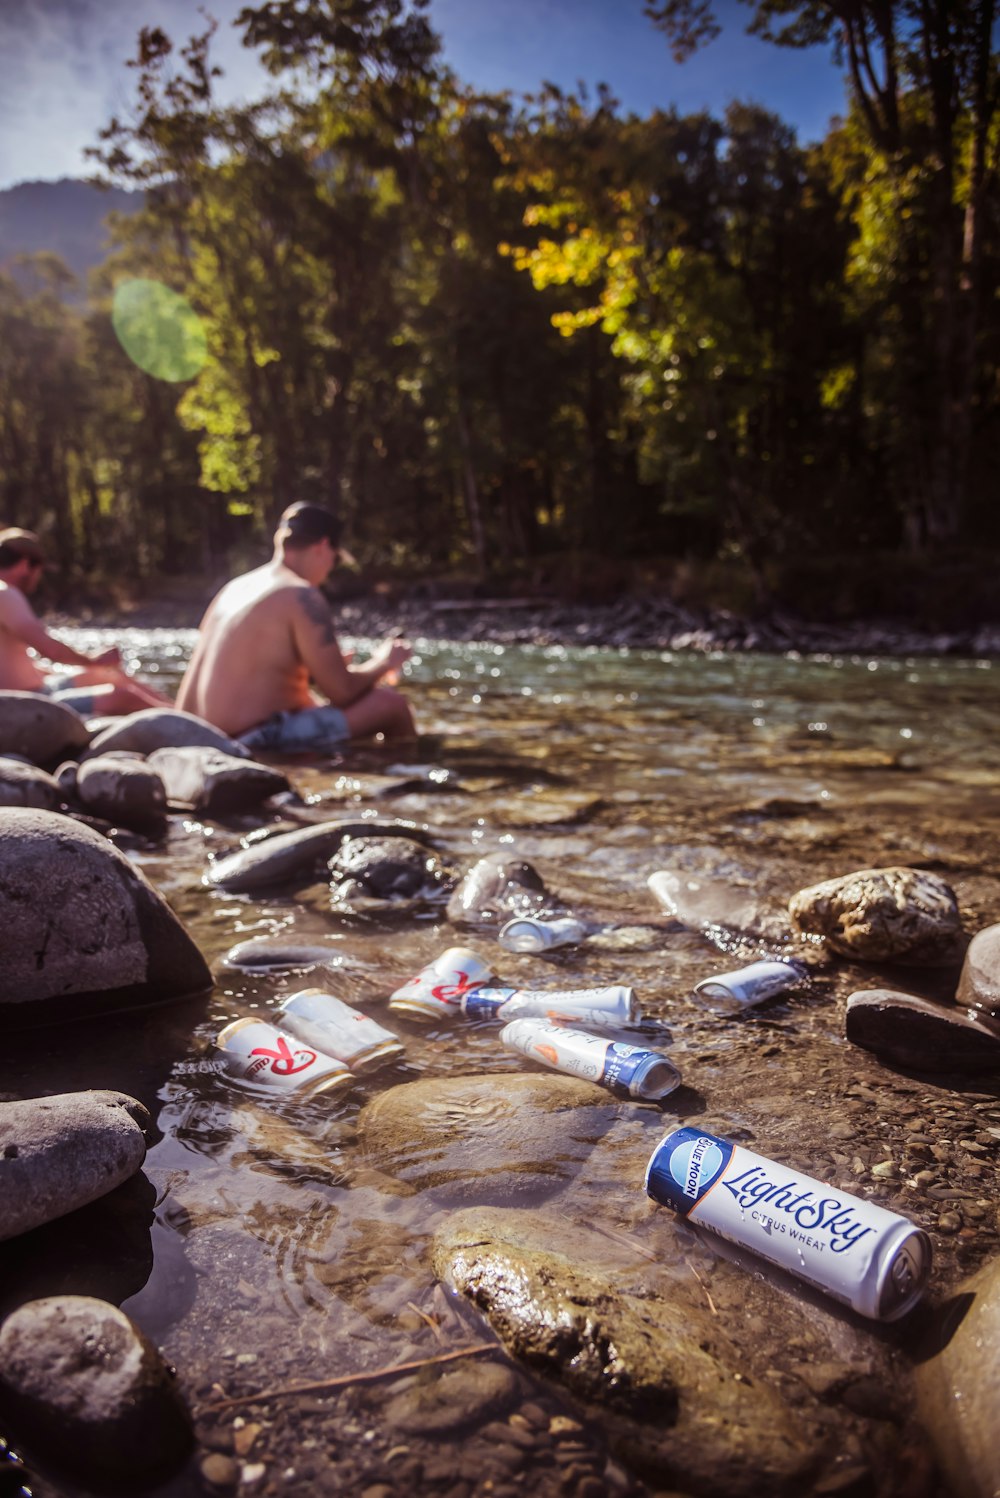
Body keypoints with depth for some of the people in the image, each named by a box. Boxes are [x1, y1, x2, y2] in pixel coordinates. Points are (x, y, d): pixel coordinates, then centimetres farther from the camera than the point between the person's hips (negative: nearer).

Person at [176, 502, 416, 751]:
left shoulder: (235, 588, 14)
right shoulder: (302, 597, -12)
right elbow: (341, 692, -12)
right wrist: (384, 663, 8)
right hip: (261, 739, -10)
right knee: (391, 704, -6)